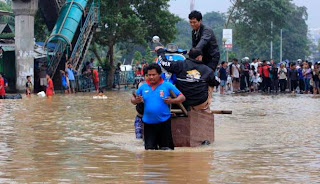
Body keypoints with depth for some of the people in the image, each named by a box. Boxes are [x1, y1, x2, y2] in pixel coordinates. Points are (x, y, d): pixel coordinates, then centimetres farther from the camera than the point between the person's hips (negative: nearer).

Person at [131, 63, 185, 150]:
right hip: (148, 123, 2)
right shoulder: (143, 87, 6)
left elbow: (182, 97, -1)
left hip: (164, 122, -2)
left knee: (166, 148, 2)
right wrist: (136, 100, -7)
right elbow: (133, 99, 16)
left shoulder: (167, 86, -2)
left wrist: (172, 101, -19)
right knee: (149, 148, 6)